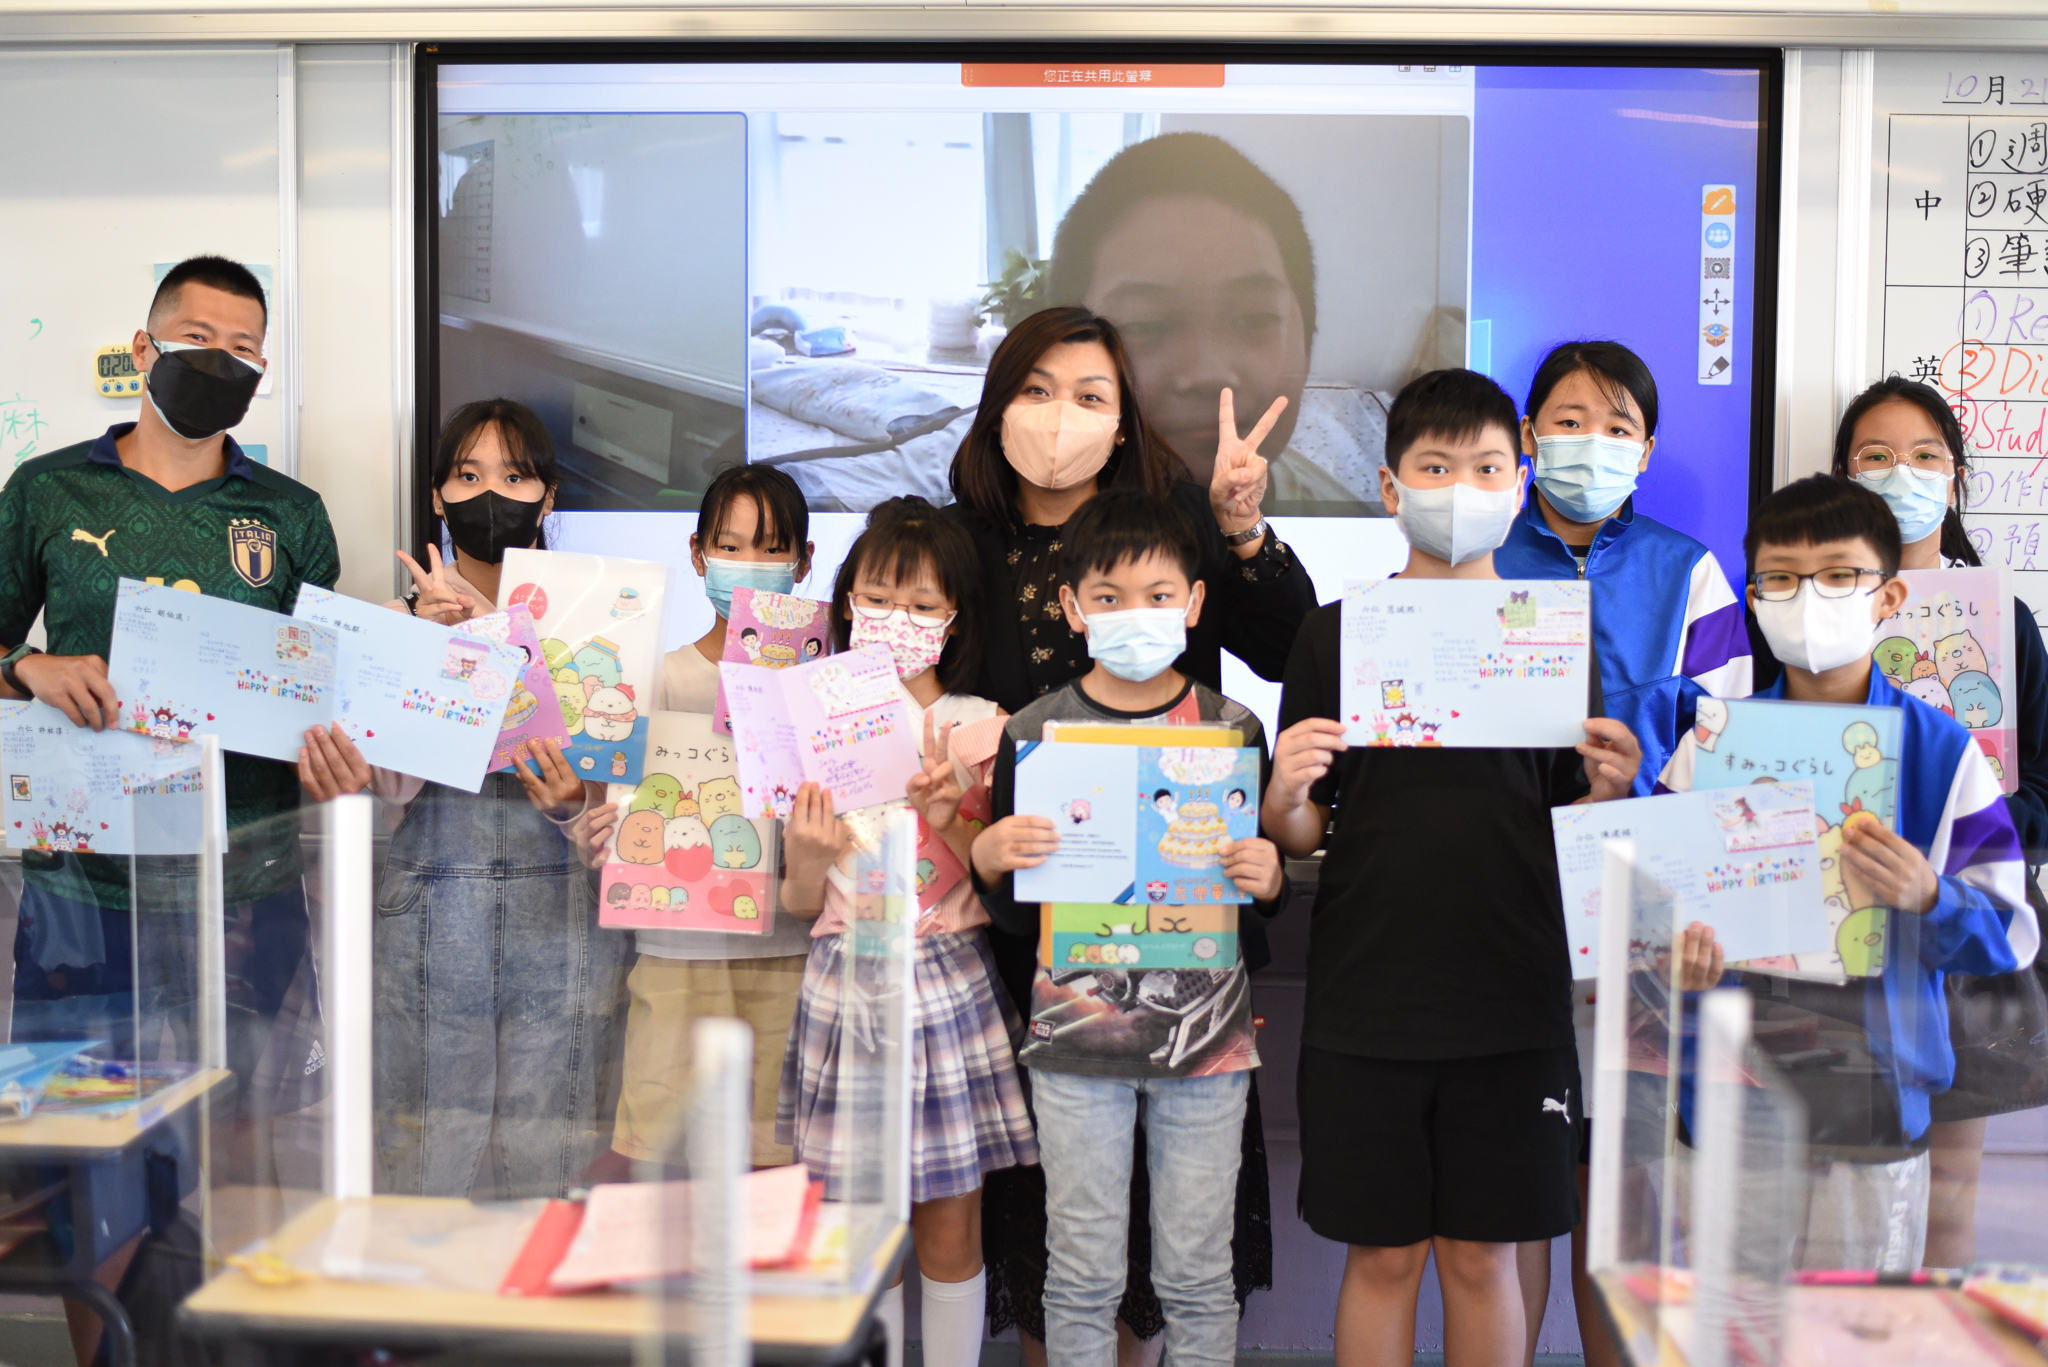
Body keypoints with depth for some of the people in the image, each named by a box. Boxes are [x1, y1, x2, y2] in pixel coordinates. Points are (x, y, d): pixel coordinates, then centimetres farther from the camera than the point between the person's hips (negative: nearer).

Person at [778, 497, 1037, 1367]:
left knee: (950, 1231, 7)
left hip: (950, 983, -1)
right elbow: (800, 906, 4)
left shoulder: (978, 729, 0)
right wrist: (806, 855, -16)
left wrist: (952, 823, -17)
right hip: (847, 985, 1)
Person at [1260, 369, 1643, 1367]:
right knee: (1382, 1255, 8)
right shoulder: (1333, 634, 2)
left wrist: (1608, 791, -13)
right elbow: (1298, 834, 3)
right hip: (1364, 1002, -1)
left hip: (1512, 1002, 1)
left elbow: (1569, 831, 8)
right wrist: (1282, 798, -18)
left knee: (1483, 1255, 10)